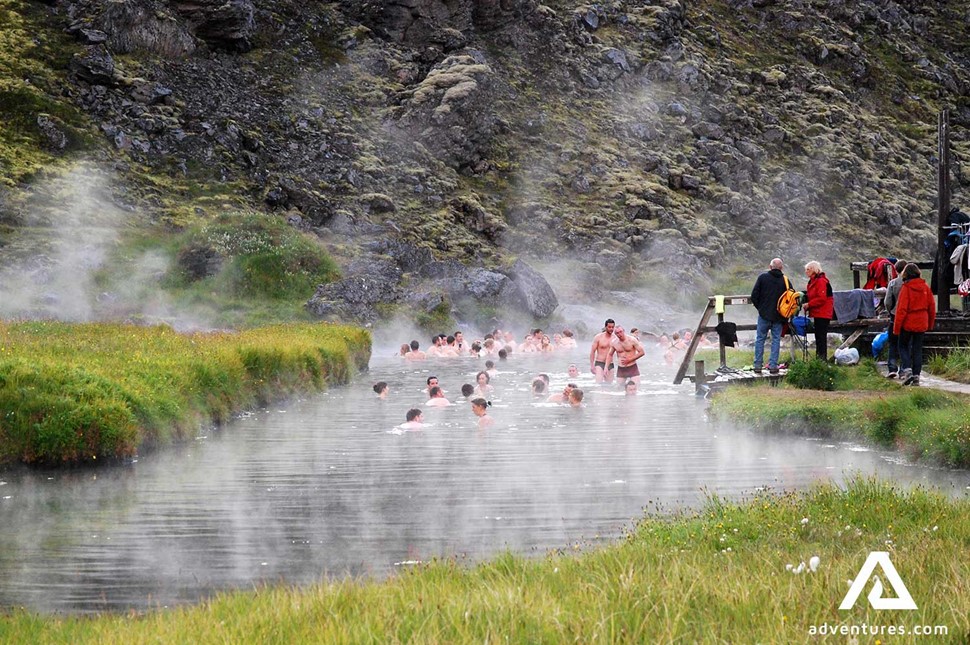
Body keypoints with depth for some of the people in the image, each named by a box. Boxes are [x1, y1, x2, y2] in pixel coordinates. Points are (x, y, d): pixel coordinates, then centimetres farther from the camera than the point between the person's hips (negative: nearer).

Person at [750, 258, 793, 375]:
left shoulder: (762, 277, -4)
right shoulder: (785, 280, -1)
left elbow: (754, 296, -5)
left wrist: (759, 307, 10)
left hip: (764, 314, -1)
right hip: (778, 316, 1)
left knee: (760, 339, 7)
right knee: (776, 340, 7)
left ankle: (758, 365, 5)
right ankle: (773, 366, 3)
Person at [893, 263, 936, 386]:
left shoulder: (906, 287, -13)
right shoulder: (925, 286, 1)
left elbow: (902, 308, -14)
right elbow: (931, 306, 8)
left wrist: (897, 326, -8)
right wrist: (930, 324, 19)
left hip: (908, 322, -4)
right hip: (921, 323, 4)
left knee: (903, 346, 11)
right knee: (917, 349, 10)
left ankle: (907, 370, -8)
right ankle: (916, 376, 7)